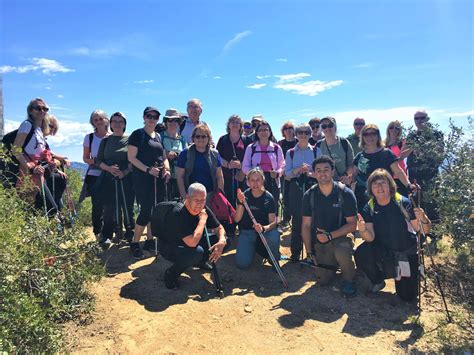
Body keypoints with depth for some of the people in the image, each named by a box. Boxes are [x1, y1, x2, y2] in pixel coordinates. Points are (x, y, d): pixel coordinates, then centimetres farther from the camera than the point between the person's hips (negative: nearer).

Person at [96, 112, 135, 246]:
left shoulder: (129, 140, 3)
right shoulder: (106, 141, 11)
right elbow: (99, 160, 7)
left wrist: (125, 171, -15)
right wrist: (109, 168, -11)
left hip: (126, 179, -2)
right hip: (109, 179, 2)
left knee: (128, 206, 2)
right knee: (109, 208, 2)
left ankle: (130, 234, 15)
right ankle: (106, 235, 12)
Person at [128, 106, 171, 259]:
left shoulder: (159, 136, 15)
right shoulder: (137, 134, -3)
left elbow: (163, 156, 20)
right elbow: (131, 157, -9)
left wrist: (166, 169, 1)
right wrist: (148, 169, -18)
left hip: (158, 178, 6)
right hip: (142, 178, -6)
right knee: (146, 210, -9)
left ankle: (149, 241, 20)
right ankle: (135, 244, 6)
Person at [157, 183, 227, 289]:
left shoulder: (204, 209, -10)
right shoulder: (178, 213, -32)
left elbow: (219, 228, 0)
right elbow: (192, 242, -40)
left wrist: (222, 242, -23)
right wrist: (202, 219, -30)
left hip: (191, 243, 7)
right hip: (168, 248, -7)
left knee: (224, 241, -6)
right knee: (197, 252, -38)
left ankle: (199, 262, 19)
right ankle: (171, 274, -10)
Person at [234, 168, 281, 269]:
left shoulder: (268, 198, -9)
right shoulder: (244, 196, -6)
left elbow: (273, 222, -13)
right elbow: (237, 219, -10)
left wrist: (263, 228, -35)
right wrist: (241, 203, -26)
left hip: (264, 231, -1)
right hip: (246, 232, 1)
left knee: (274, 237, -36)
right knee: (242, 264, -17)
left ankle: (274, 261, -1)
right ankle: (254, 248, 18)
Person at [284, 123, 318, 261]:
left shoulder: (315, 151, 7)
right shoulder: (290, 153, 8)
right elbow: (287, 174, 3)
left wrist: (310, 172, -15)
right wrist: (299, 169, -13)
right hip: (296, 189, 1)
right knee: (296, 219, 1)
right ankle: (295, 252, 13)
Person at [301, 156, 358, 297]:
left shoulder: (345, 193, -12)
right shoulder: (309, 195, -4)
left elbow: (352, 224, -11)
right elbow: (306, 225, 0)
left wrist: (330, 235, -23)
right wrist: (309, 252, -4)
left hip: (340, 237, -2)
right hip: (319, 241, 3)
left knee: (341, 253, -36)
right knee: (323, 280, -5)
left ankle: (349, 280, -4)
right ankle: (332, 263, 29)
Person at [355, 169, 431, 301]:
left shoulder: (404, 203, -17)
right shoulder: (369, 208, -11)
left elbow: (425, 230, -15)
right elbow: (370, 238, -19)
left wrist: (424, 219, -38)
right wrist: (363, 230, -42)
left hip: (406, 252, -1)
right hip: (382, 251, 1)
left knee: (408, 296, -2)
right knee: (361, 253, -29)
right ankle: (377, 281, 2)